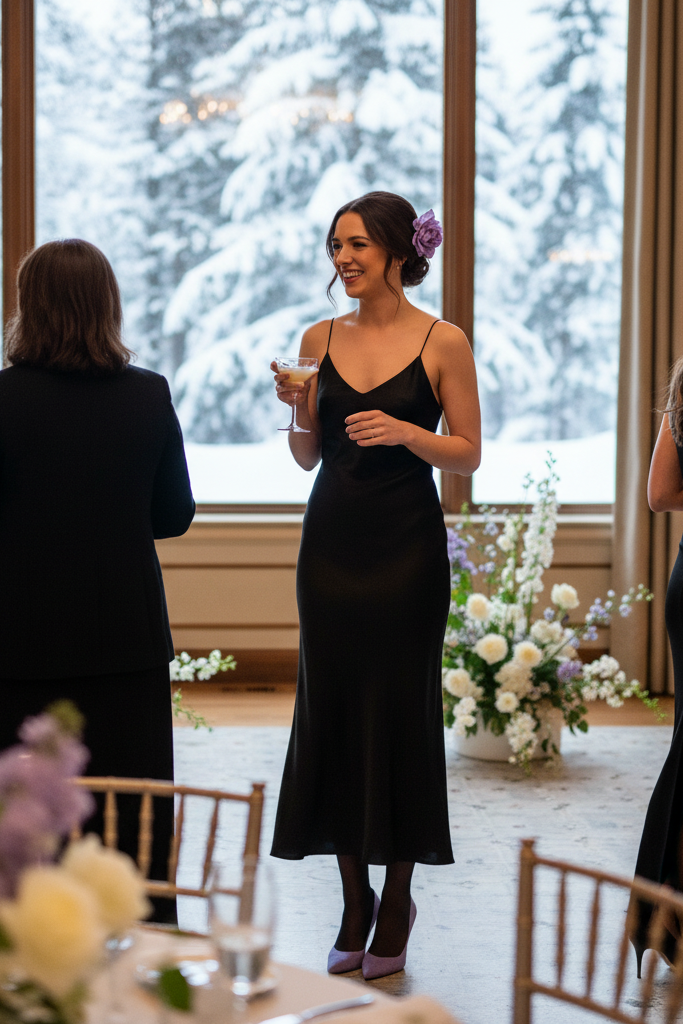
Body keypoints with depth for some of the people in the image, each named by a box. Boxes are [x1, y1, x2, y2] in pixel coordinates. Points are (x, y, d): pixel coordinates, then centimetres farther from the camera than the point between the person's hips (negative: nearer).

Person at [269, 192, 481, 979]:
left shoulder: (442, 343, -4)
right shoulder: (320, 339, 7)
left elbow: (468, 454, -2)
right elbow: (308, 456, 12)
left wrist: (404, 432, -18)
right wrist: (297, 409, -7)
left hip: (407, 545, -4)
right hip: (331, 542, 4)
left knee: (400, 710, 0)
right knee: (331, 707, 5)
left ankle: (396, 902, 16)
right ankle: (353, 902, 18)